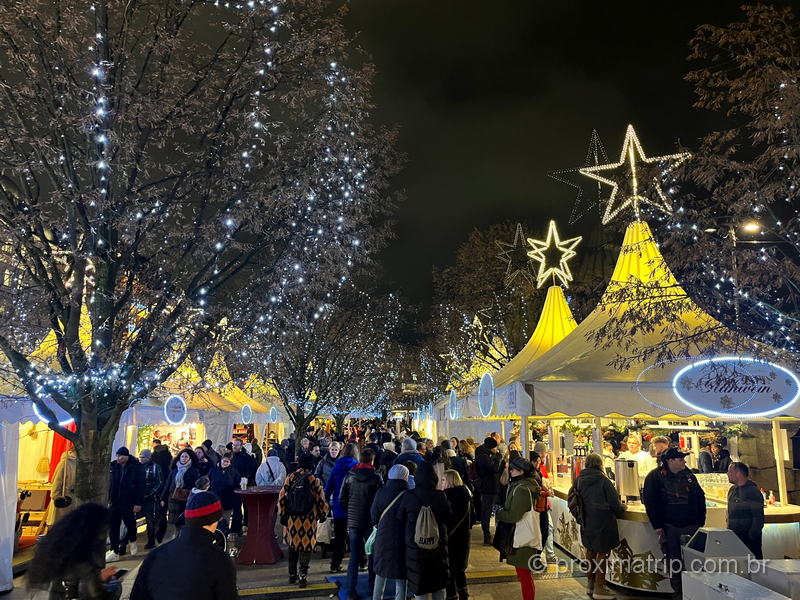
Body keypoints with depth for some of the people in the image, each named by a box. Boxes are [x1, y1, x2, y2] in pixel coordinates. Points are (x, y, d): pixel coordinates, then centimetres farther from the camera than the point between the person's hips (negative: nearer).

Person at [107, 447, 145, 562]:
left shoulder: (136, 468, -9)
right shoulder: (114, 466, 4)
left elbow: (140, 486, -10)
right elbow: (110, 484, 13)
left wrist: (138, 503, -13)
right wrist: (109, 499, 8)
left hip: (128, 503, -4)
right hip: (114, 503, 4)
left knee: (130, 525, 9)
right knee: (113, 527, 4)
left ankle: (133, 542, 36)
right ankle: (115, 551, 13)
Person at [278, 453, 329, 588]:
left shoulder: (290, 478, -3)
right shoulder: (314, 481, -10)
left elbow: (281, 497, -3)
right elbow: (321, 500, -6)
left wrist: (282, 515, 6)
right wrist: (323, 514, 10)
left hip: (291, 519, 3)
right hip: (308, 521, -3)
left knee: (292, 546, 19)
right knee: (306, 547, 7)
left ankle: (292, 575, 29)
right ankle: (302, 577, 6)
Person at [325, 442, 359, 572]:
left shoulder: (336, 467, -1)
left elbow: (328, 488, 1)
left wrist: (329, 504, 10)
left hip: (339, 509, 2)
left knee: (339, 537, 11)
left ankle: (335, 565, 13)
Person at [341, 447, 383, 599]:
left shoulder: (349, 476, -2)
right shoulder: (376, 477, -12)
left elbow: (342, 499, 1)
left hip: (353, 521, 2)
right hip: (371, 522, -2)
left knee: (354, 557, 7)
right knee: (373, 555, 15)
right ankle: (373, 587, 23)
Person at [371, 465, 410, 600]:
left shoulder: (381, 492, -6)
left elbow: (374, 517, 2)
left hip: (383, 538, 3)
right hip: (402, 540, -3)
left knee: (380, 573, 20)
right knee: (400, 578, 8)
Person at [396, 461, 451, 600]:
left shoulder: (408, 496, -14)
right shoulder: (441, 496, -11)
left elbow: (399, 519, -2)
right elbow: (447, 519, -1)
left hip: (415, 547, -2)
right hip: (438, 546, 2)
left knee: (419, 589, 10)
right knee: (439, 587, 19)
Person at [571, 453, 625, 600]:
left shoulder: (579, 480, -1)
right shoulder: (603, 480, -15)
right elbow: (614, 502, -11)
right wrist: (621, 509, 9)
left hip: (586, 523, 5)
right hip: (603, 522, -5)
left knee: (591, 551, 19)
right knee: (602, 553, 4)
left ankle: (590, 583, 29)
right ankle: (599, 588, 8)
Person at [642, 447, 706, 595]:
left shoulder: (688, 475, 9)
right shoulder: (655, 476, -6)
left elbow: (700, 498, 13)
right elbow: (649, 502, -8)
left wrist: (700, 522, 7)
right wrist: (657, 525, -12)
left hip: (691, 526, 4)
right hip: (670, 527, -4)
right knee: (675, 560, 4)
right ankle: (678, 591, 17)